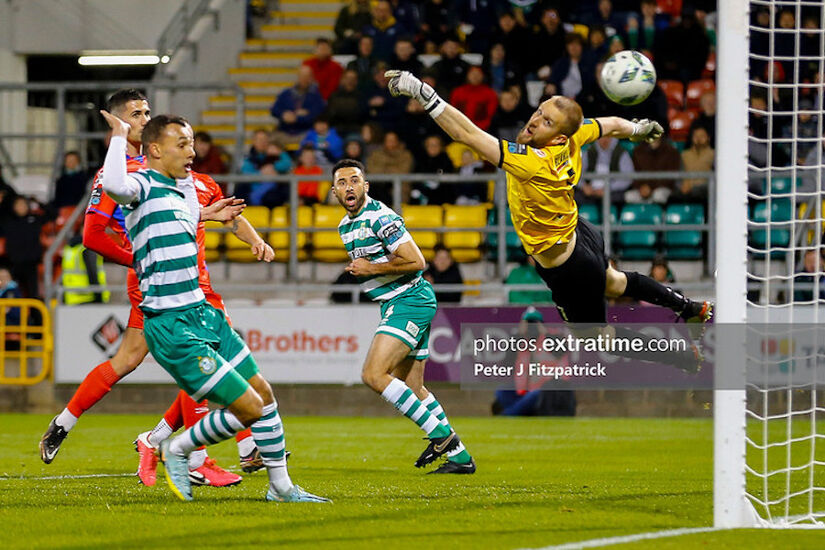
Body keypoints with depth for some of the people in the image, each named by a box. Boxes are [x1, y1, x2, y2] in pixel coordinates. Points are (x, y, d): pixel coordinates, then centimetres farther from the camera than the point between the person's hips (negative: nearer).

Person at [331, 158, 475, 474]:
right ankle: (460, 456, 16)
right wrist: (356, 269, 10)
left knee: (373, 375, -19)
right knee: (411, 388, 11)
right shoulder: (345, 226, 15)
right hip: (396, 305, 10)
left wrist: (372, 268, -14)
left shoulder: (379, 217, -15)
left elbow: (416, 261, -21)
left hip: (409, 301, -10)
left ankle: (440, 433, -14)